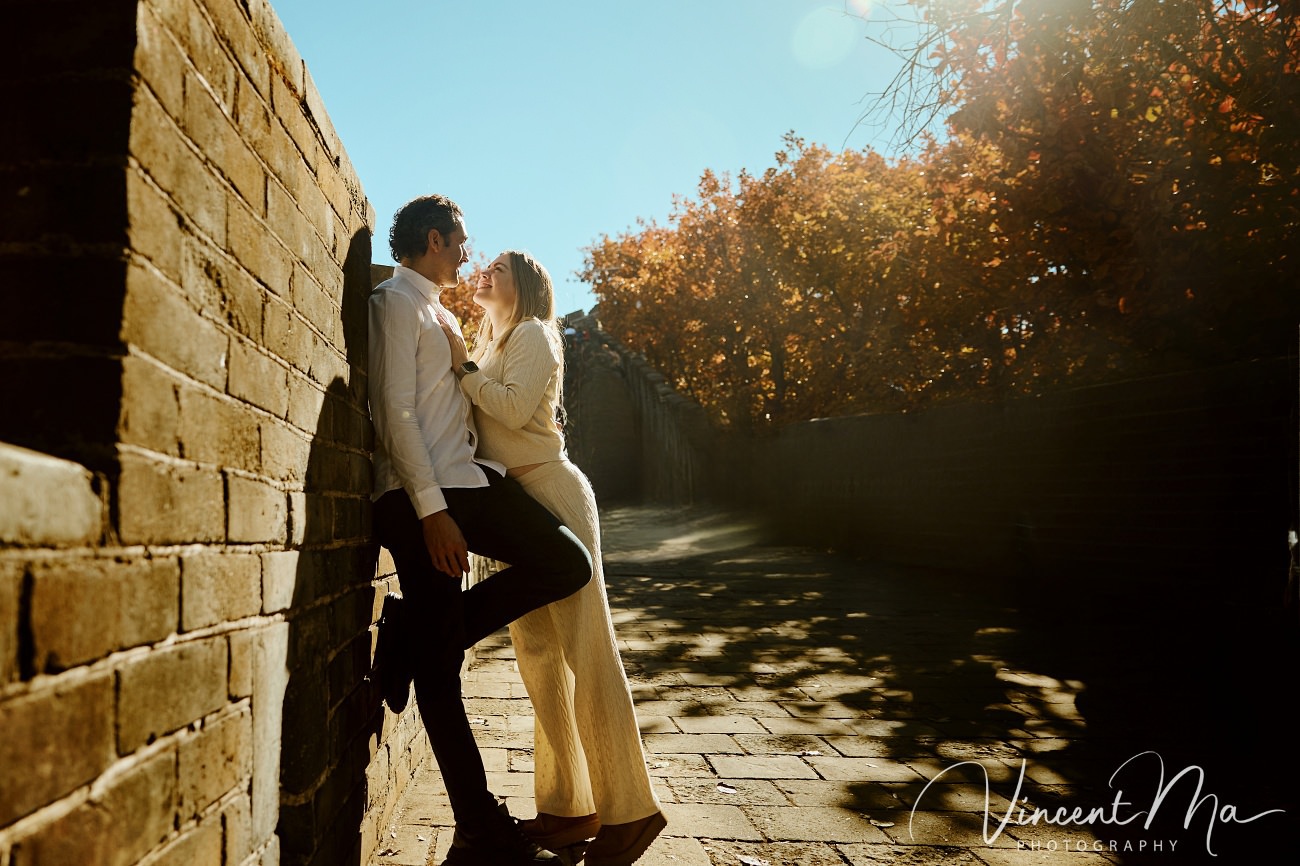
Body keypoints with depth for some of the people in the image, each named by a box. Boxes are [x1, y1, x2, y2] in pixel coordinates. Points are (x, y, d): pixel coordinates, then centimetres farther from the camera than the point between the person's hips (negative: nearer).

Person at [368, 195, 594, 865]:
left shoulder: (439, 312, 26)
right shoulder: (396, 302, -2)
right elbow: (395, 410, -13)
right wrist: (432, 509, -20)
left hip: (463, 481, 9)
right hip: (420, 495, -9)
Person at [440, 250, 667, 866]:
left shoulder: (533, 334, -2)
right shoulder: (486, 346, 22)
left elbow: (516, 408, -17)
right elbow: (480, 418, 12)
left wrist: (462, 368, -12)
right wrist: (461, 367, 1)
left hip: (551, 492, -8)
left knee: (584, 649, -9)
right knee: (537, 652, 7)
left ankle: (627, 808, -3)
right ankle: (568, 805, 14)